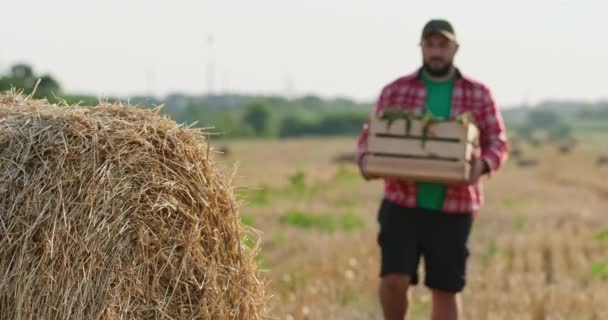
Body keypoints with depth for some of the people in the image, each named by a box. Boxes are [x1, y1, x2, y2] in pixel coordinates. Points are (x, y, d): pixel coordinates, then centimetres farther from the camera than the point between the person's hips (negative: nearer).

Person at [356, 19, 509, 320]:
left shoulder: (478, 94, 3)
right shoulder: (396, 91, 4)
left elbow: (498, 143, 3)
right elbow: (370, 136, 6)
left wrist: (482, 165, -20)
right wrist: (365, 159, -17)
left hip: (452, 210, 0)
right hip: (402, 205, 0)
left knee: (445, 289, 5)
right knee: (394, 280, -12)